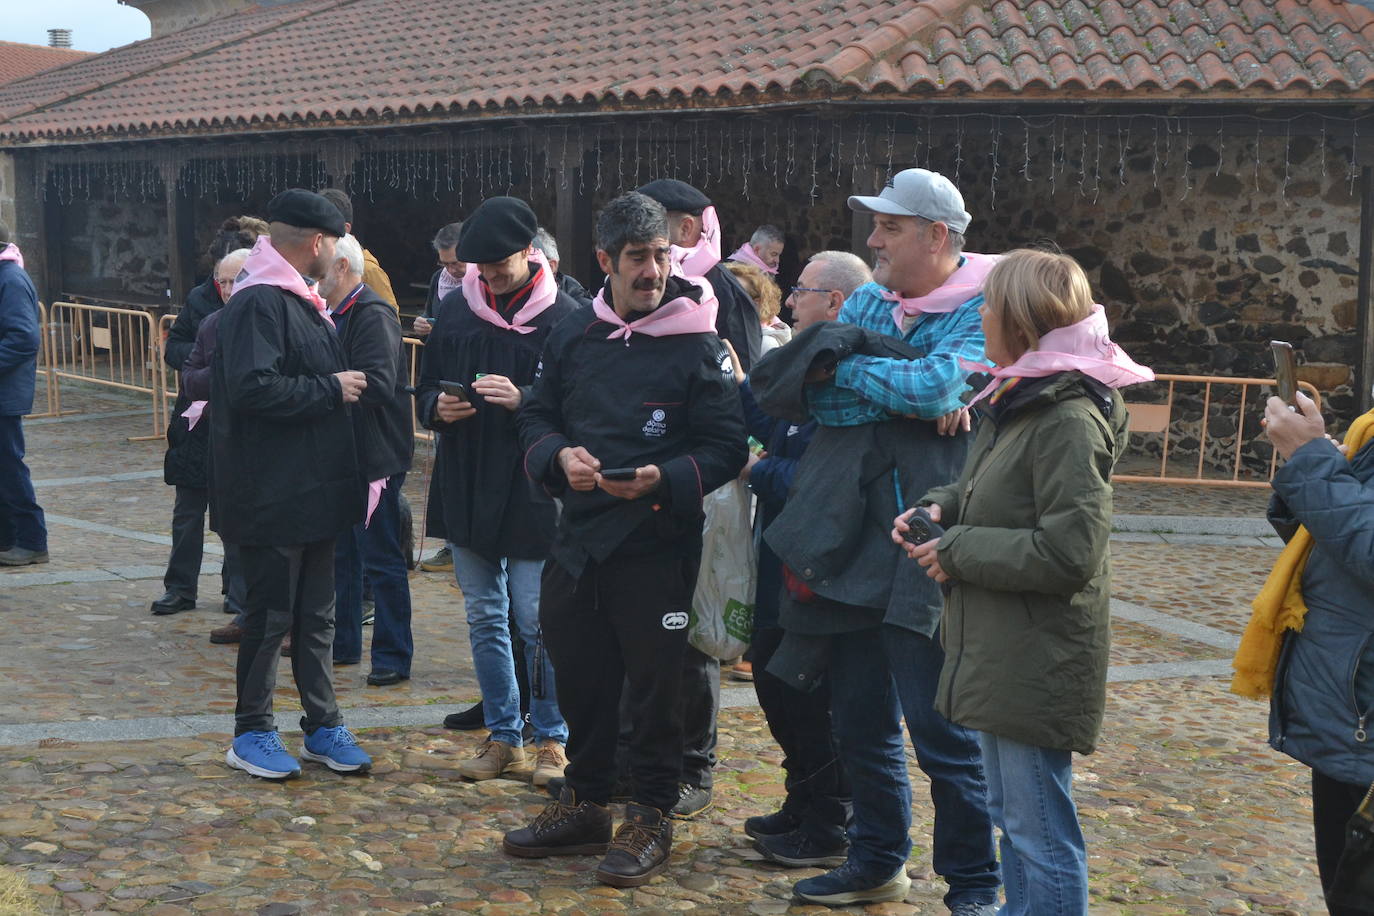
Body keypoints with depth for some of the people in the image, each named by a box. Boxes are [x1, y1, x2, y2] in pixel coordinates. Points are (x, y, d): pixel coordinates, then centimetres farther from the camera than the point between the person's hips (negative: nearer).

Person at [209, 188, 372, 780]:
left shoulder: (300, 301, 15)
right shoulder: (258, 304, -17)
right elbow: (253, 388, -29)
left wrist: (341, 387, 9)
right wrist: (331, 390, -21)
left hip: (315, 491, 10)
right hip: (272, 496, -9)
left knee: (316, 615, 14)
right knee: (271, 615, 1)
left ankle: (322, 726, 24)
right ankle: (251, 735, 15)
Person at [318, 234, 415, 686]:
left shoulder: (374, 316, -16)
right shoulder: (334, 316, 13)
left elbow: (378, 384, -27)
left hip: (375, 458, -10)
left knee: (381, 560, -2)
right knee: (340, 555, 18)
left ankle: (394, 657, 6)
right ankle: (342, 643, 30)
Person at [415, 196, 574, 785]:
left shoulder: (562, 316, -8)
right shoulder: (458, 309, 7)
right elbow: (425, 387, 14)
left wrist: (523, 401, -25)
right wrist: (438, 406, -8)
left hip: (532, 493, -5)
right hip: (466, 489, 5)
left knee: (538, 620, 0)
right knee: (484, 619, 12)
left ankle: (551, 738, 15)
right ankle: (503, 737, 23)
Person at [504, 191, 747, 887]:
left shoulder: (697, 344, -7)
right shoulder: (573, 334, 7)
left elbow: (727, 448, -7)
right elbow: (536, 417, 13)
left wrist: (664, 478, -23)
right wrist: (560, 456, -8)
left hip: (657, 544, -4)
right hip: (578, 538, 5)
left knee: (654, 686, 4)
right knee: (579, 678, 14)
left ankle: (651, 819, 19)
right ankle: (584, 804, 32)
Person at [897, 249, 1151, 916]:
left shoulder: (1068, 421, -20)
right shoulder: (1014, 403, 11)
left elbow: (1070, 552, -25)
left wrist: (958, 552, -17)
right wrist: (941, 507, 4)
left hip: (1038, 663, -10)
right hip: (997, 656, 10)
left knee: (1041, 836, 0)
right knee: (1009, 817, 22)